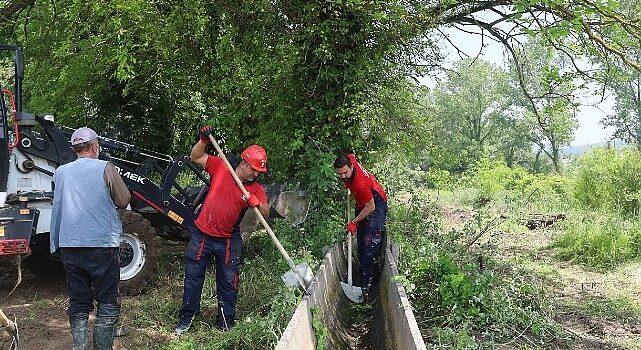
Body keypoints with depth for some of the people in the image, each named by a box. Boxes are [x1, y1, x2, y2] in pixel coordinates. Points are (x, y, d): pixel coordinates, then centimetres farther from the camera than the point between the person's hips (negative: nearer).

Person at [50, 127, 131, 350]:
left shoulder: (61, 172, 7)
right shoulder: (105, 169, -6)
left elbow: (58, 209, 12)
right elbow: (124, 201, 1)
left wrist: (56, 244, 19)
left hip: (69, 247, 4)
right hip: (102, 245, -4)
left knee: (78, 304, 12)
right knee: (108, 304, 6)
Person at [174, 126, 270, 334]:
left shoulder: (256, 188, -5)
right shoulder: (221, 167, -6)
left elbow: (266, 213, -14)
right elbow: (195, 157, -1)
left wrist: (256, 202, -35)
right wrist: (204, 140, -18)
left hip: (228, 240, 1)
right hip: (202, 235, 0)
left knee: (228, 282, 8)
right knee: (193, 277, 11)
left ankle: (225, 322, 24)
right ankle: (186, 318, 27)